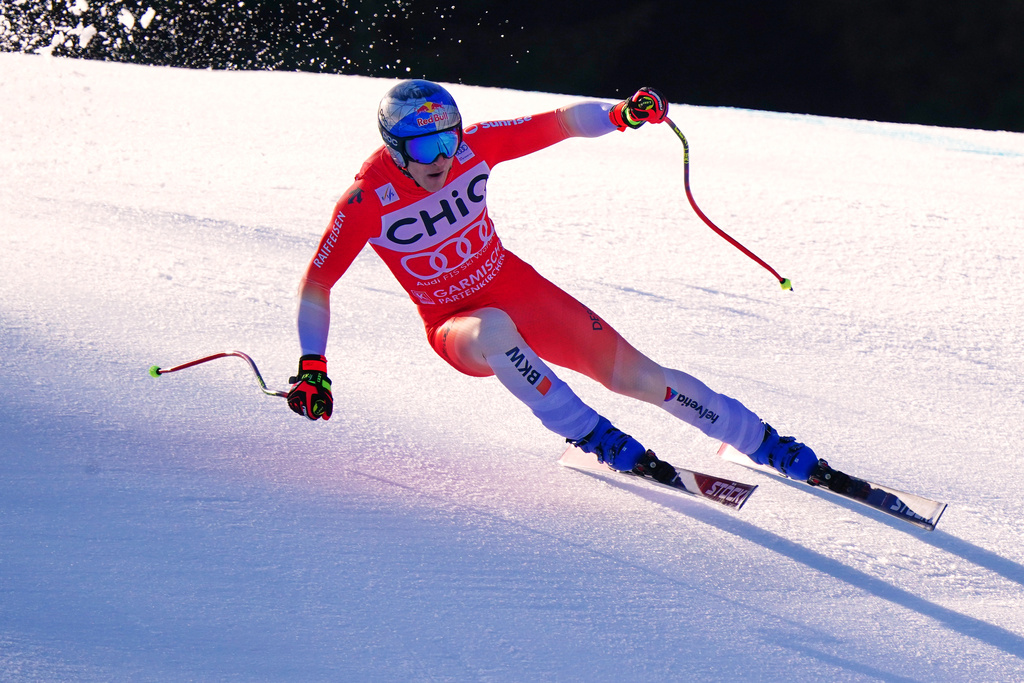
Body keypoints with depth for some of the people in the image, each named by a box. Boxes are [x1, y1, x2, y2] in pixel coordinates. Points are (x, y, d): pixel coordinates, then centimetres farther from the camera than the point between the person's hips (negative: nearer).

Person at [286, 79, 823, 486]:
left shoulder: (472, 146, -15)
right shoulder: (367, 202, -22)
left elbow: (559, 124, -7)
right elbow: (316, 284, -15)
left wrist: (621, 115, -25)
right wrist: (311, 366, -24)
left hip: (516, 287, 3)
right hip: (454, 326, -3)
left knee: (634, 374, -4)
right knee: (493, 330, -41)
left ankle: (767, 445, 8)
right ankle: (592, 438, -28)